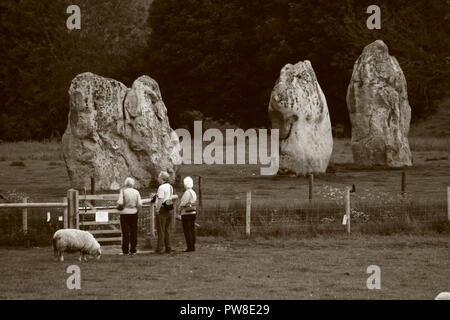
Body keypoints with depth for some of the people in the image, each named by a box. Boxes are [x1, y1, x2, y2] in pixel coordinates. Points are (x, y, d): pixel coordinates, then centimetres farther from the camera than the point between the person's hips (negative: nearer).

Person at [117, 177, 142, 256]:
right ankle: (133, 250, 8)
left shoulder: (123, 191, -8)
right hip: (134, 213, 3)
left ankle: (125, 250, 2)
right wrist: (138, 210, 13)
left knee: (125, 232, 2)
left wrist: (118, 205, 5)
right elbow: (140, 204, -4)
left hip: (125, 213, -3)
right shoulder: (136, 192, 1)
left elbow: (120, 203, -16)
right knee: (134, 232, 8)